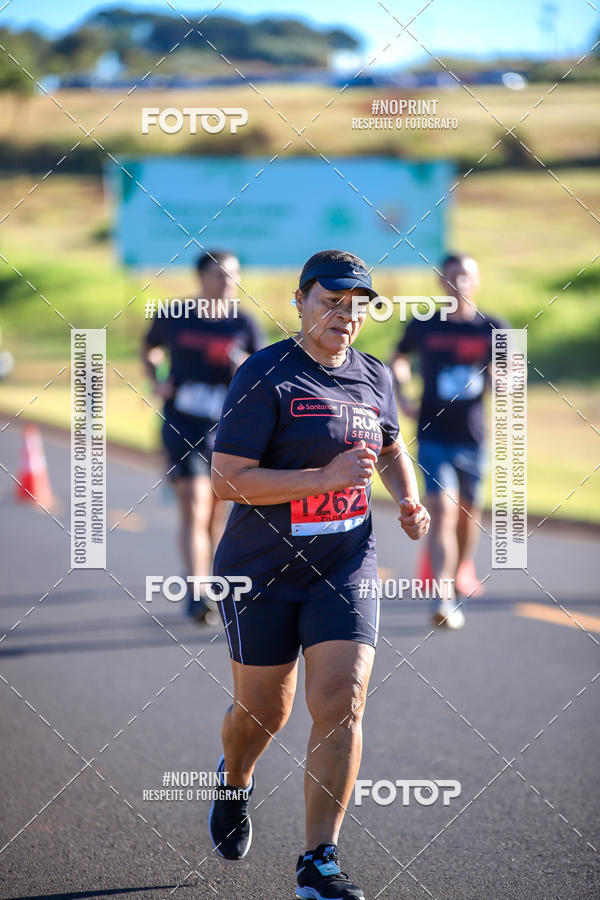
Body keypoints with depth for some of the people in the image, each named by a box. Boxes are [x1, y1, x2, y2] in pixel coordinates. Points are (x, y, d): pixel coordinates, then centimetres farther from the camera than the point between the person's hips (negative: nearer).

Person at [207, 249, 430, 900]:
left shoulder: (374, 377, 7)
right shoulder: (265, 376, -12)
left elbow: (390, 447, 28)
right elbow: (226, 479, -19)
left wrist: (408, 501, 8)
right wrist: (326, 478, -24)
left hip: (346, 566, 3)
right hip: (260, 571, -3)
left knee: (340, 703, -13)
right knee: (263, 712, 10)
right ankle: (234, 779, 47)